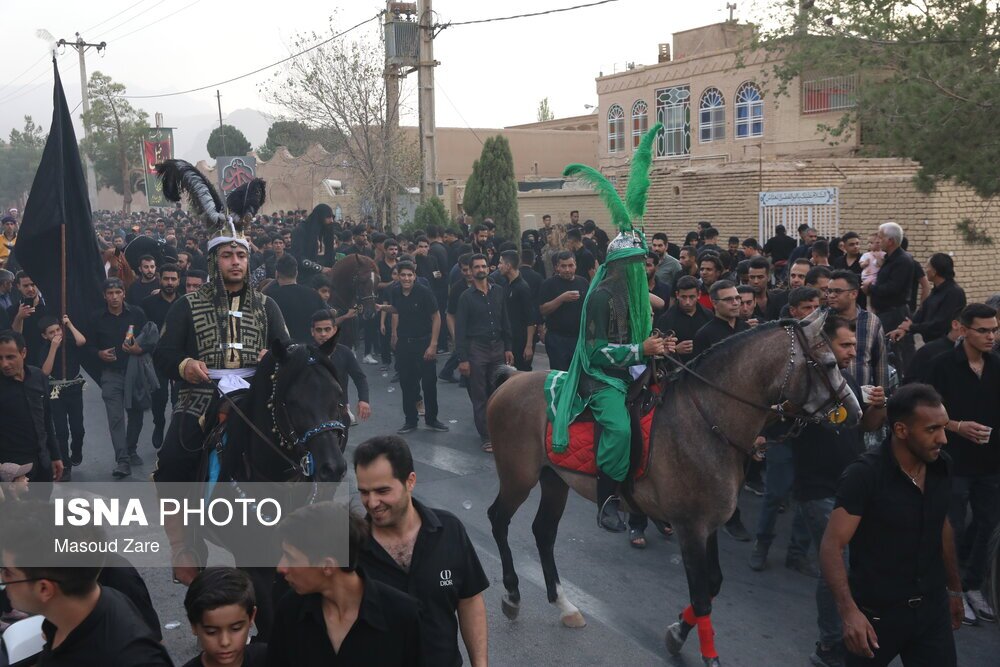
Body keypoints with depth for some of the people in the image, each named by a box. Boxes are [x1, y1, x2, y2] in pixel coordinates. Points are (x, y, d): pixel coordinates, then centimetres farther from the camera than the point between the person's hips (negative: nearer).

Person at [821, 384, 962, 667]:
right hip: (877, 613, -4)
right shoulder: (864, 475, -20)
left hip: (932, 609, 4)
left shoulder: (942, 467, -3)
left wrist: (954, 588, 20)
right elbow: (832, 546, -24)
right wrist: (848, 611, -36)